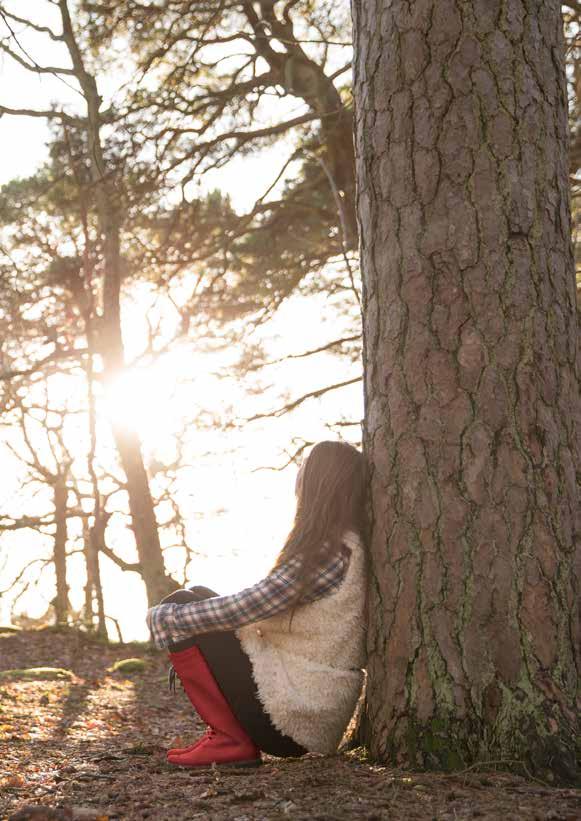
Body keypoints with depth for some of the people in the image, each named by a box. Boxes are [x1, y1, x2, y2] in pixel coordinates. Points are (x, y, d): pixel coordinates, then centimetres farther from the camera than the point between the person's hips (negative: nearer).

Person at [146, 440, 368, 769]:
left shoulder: (329, 550, -18)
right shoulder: (346, 545, 12)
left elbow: (252, 605, -21)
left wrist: (165, 617, -10)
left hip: (292, 715, -10)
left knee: (181, 607, -7)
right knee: (197, 597, 15)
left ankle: (230, 741, -6)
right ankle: (230, 732, 9)